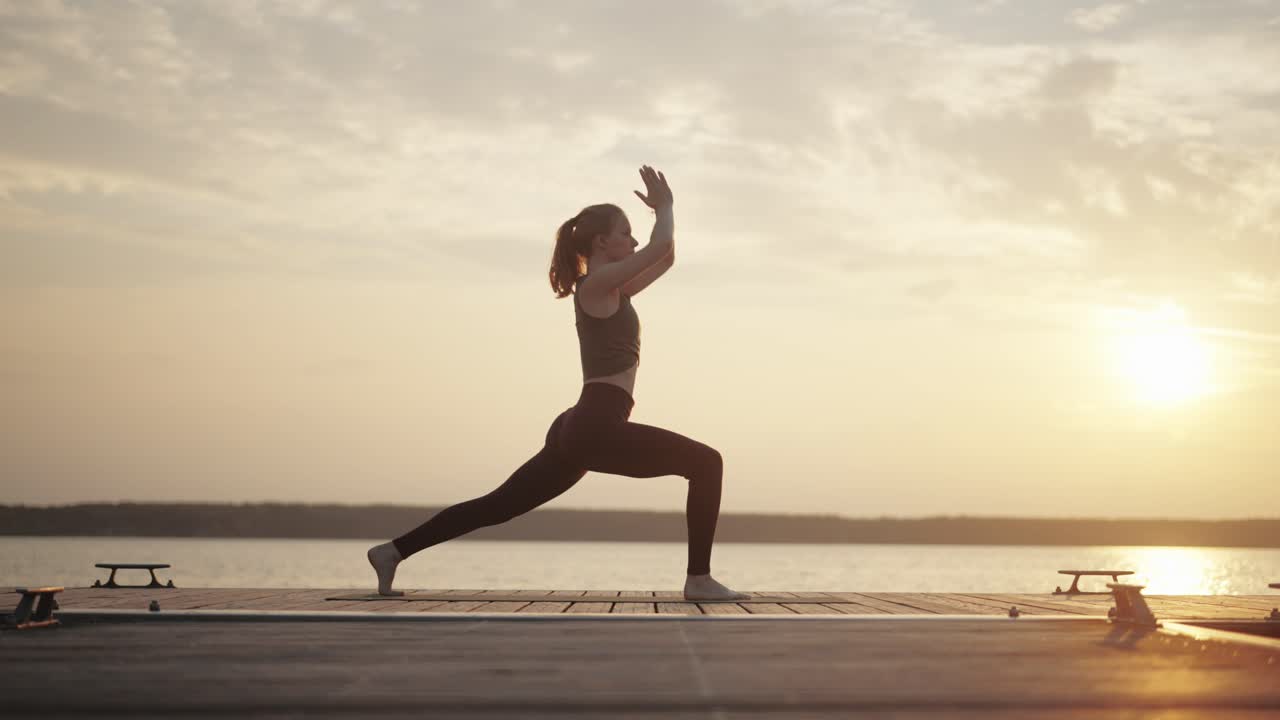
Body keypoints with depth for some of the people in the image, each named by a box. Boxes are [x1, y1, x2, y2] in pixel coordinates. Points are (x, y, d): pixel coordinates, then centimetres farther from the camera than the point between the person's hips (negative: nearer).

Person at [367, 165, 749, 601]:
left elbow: (665, 258, 30)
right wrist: (665, 207, 5)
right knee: (704, 462, -9)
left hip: (582, 431, 10)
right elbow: (660, 246, -12)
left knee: (498, 506, 13)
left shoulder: (609, 291, 21)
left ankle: (393, 551, 15)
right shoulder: (596, 283, -6)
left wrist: (665, 208, 19)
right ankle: (699, 580, -12)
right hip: (597, 427, -10)